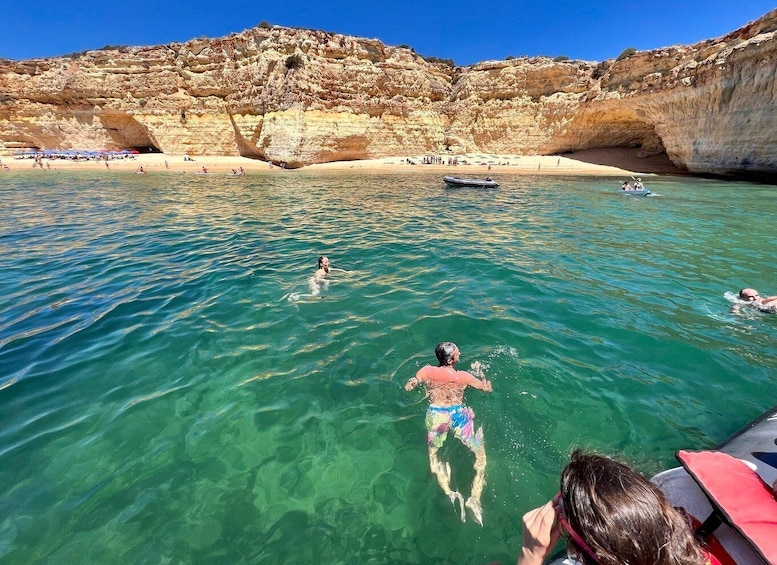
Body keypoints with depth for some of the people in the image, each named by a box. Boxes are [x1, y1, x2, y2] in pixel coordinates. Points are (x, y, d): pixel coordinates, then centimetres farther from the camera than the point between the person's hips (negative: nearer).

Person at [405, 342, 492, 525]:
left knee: (433, 455, 20)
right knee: (480, 456, 17)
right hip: (459, 414, 0)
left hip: (436, 415, 1)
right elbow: (488, 388, 15)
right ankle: (474, 498, 1)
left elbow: (408, 387, 12)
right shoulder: (464, 376, 4)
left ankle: (450, 493, -1)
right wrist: (478, 370, 32)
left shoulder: (427, 371, 3)